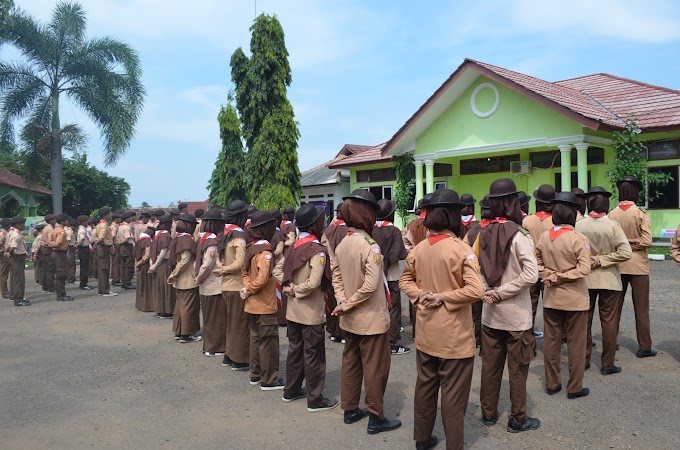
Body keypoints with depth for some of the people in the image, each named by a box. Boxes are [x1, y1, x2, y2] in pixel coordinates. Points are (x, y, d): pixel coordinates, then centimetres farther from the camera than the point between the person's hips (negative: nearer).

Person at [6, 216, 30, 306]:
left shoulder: (10, 232, 13)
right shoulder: (16, 235, -20)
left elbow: (7, 246, 17)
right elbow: (12, 248, -27)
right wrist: (10, 254, -9)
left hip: (13, 258, 11)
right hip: (17, 258, -11)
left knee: (14, 278, 19)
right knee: (19, 279, -7)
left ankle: (14, 296, 30)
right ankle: (18, 299, -4)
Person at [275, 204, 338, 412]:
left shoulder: (294, 246, 5)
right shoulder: (318, 251, -19)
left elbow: (277, 270, 8)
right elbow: (313, 283, -27)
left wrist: (289, 286, -2)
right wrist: (296, 290, -11)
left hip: (293, 310, 8)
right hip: (311, 311, -8)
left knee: (295, 349, 19)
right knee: (313, 354, 3)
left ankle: (291, 390, 32)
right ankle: (315, 399, 13)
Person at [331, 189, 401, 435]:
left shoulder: (341, 244, 3)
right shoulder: (370, 246, -21)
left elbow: (336, 278, 4)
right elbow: (370, 285, -28)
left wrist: (344, 303, -6)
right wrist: (346, 306, -18)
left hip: (350, 319, 8)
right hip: (371, 319, -8)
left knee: (351, 363, 18)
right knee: (374, 368, 5)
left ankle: (350, 410, 31)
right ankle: (376, 418, 16)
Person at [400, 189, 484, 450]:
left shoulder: (418, 249, -1)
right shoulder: (461, 249, -18)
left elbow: (405, 281, 11)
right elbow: (476, 290, -25)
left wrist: (421, 295, -3)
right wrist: (442, 297, -15)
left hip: (426, 333, 6)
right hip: (454, 335, -5)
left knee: (425, 386, 19)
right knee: (453, 394, 8)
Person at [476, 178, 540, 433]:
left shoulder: (483, 234, -1)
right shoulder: (518, 235, -15)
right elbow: (531, 274, -22)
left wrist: (490, 292, -4)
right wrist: (501, 293, -15)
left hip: (490, 313, 5)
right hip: (516, 315, -4)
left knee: (490, 365, 15)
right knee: (517, 368, 9)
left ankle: (488, 413, 28)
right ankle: (518, 419, 22)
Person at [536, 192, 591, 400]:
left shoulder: (544, 237, -1)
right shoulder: (578, 239, -16)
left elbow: (537, 263, 3)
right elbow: (584, 269, -20)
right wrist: (560, 277, -12)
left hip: (551, 297, 5)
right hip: (575, 298, -4)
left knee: (551, 341, 14)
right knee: (576, 344, 9)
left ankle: (552, 384, 24)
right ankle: (575, 388, 19)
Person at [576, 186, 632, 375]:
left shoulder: (579, 225, -9)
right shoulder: (612, 225, -12)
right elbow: (626, 252, -18)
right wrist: (602, 259, -11)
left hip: (585, 279, 2)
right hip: (609, 280, -2)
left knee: (584, 320, 14)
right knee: (609, 322, 9)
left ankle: (584, 359, 23)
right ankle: (607, 364, 16)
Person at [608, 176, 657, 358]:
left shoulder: (612, 214, -5)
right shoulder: (640, 214, -12)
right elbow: (646, 241, -16)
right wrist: (631, 243, -2)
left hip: (618, 264, 3)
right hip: (638, 265, -3)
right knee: (641, 309, 5)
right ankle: (644, 347, 10)